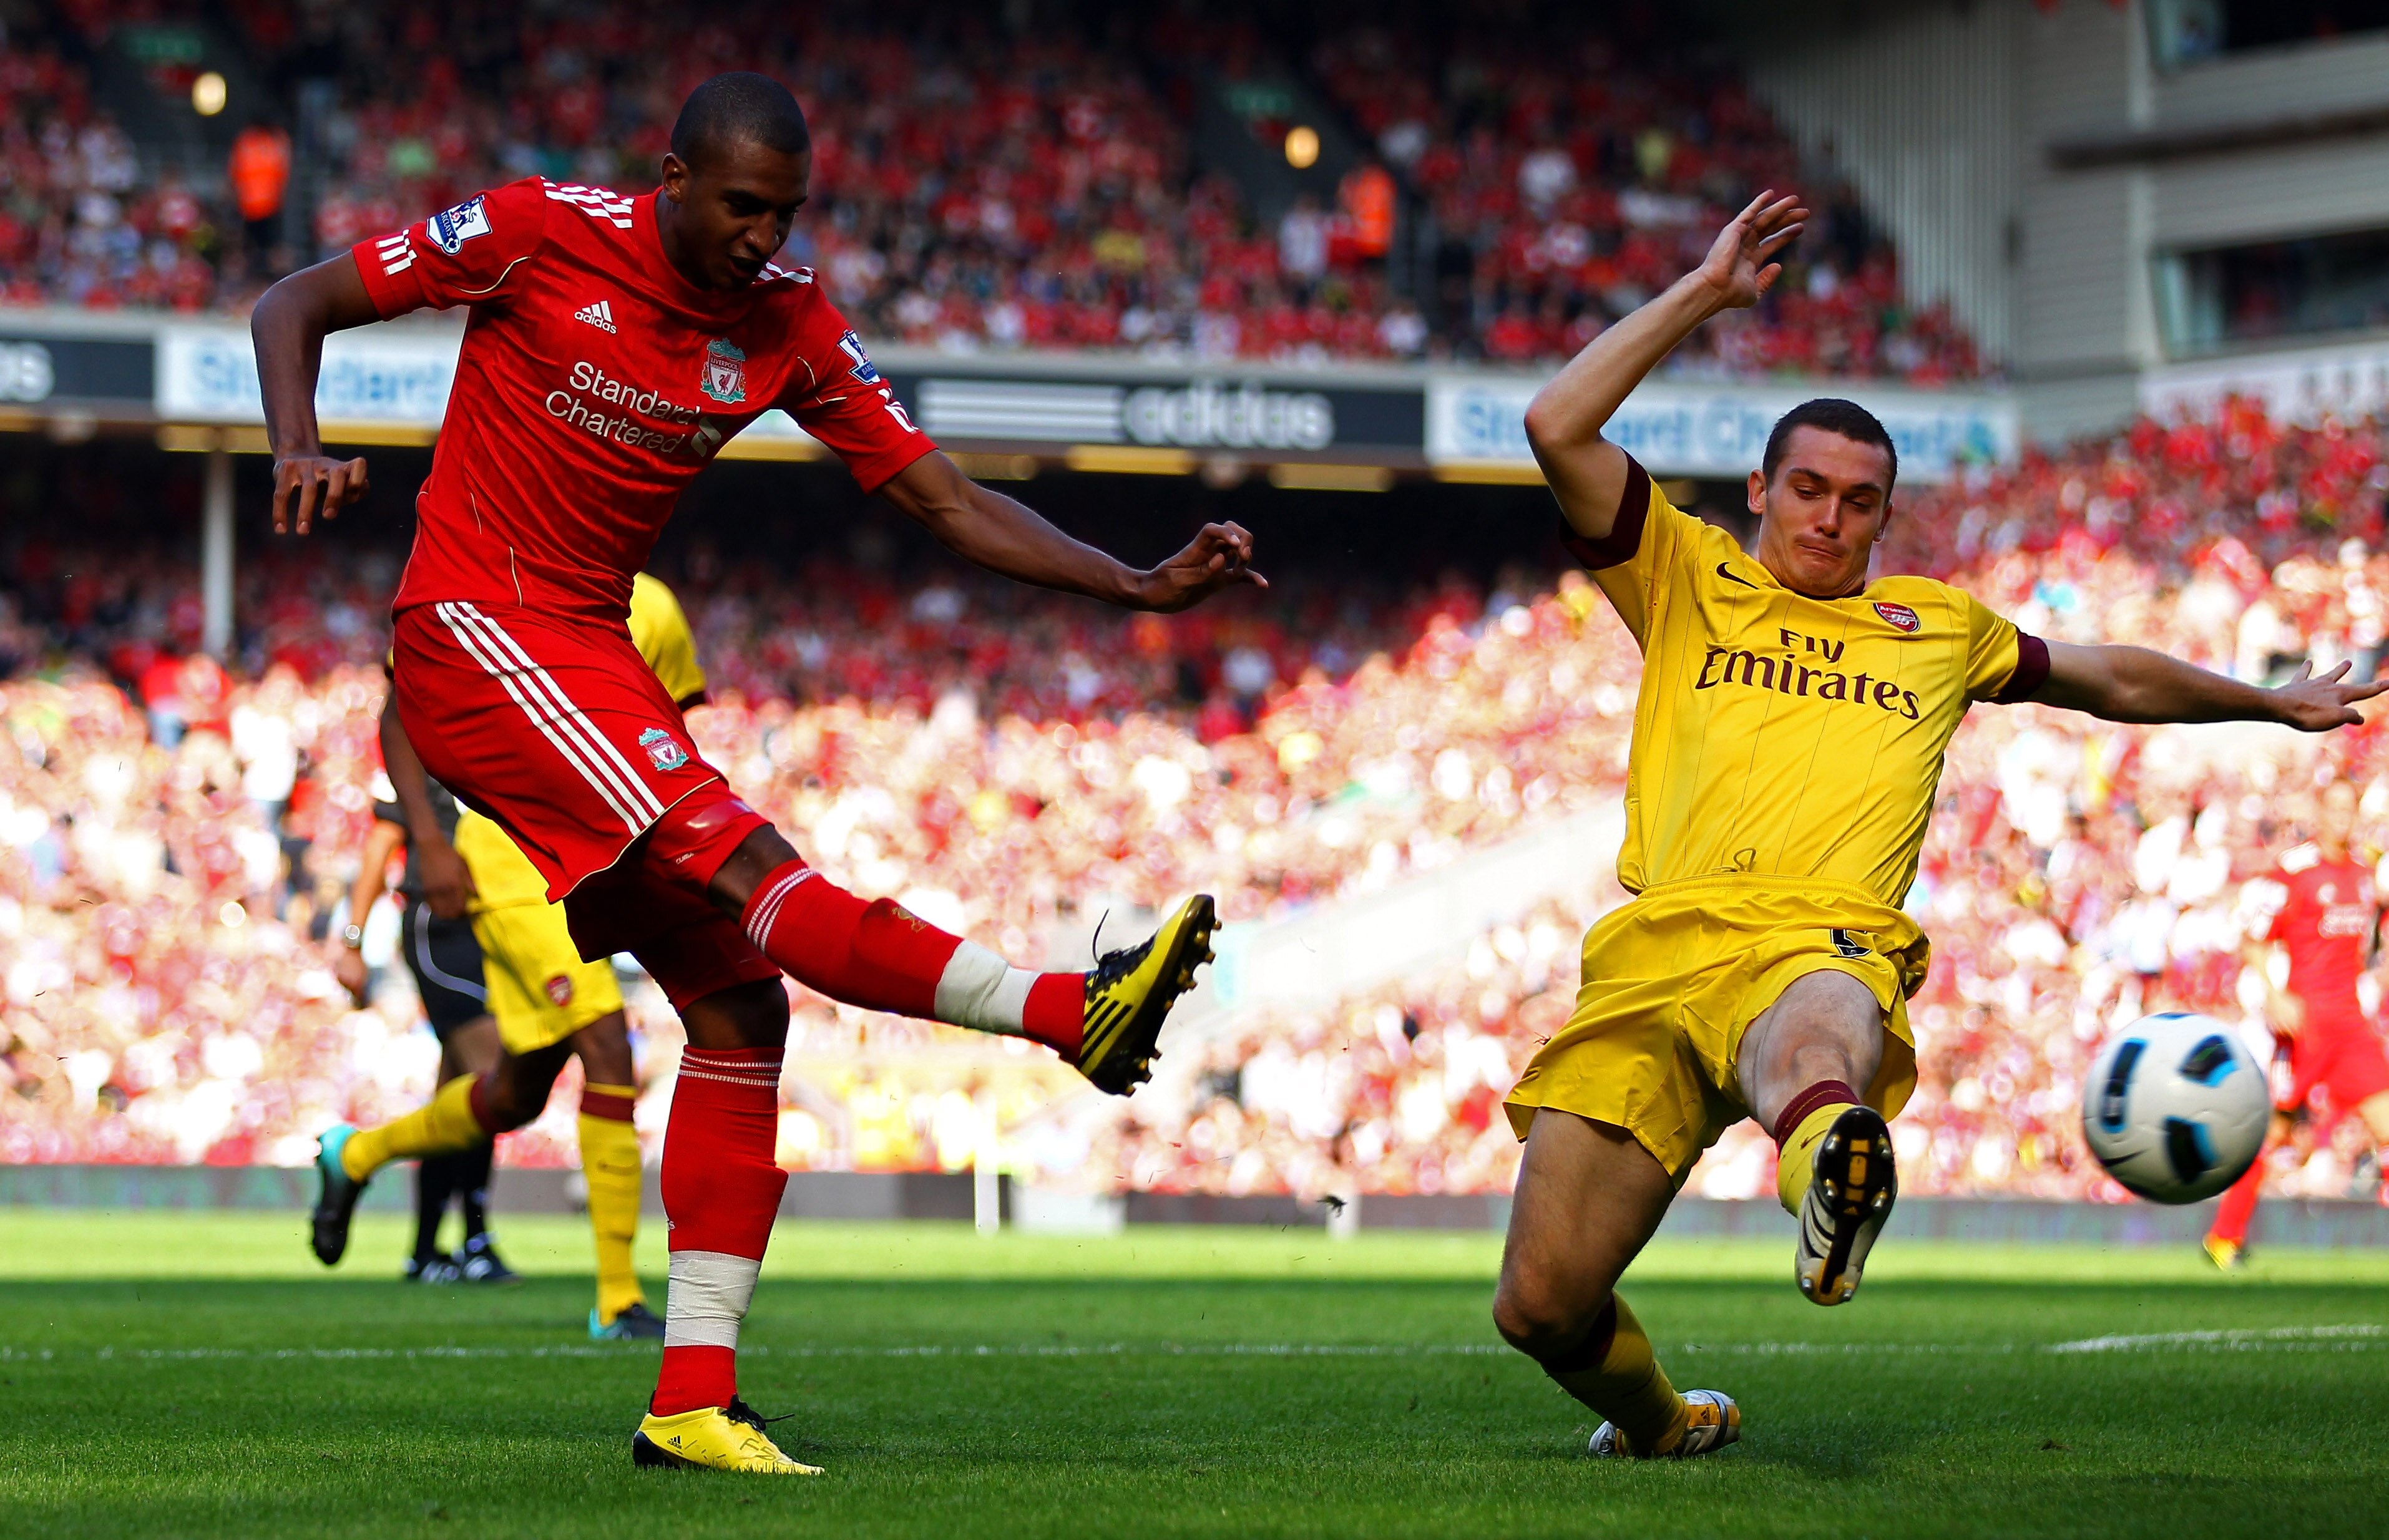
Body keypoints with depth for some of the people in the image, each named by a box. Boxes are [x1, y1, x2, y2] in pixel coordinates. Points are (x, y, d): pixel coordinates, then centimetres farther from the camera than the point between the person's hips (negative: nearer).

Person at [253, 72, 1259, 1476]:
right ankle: (1073, 1009, -34)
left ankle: (694, 1403, -2)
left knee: (739, 1009, -2)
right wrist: (301, 451, -22)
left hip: (594, 657, 7)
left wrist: (1142, 588, -9)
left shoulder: (788, 326, 3)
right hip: (477, 633, -6)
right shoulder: (540, 235, -9)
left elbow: (948, 502, 3)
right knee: (741, 860, -26)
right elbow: (293, 308, -2)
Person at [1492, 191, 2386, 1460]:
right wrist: (1705, 294, 12)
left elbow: (2111, 679, 47)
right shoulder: (1689, 581, 23)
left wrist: (2273, 702, 56)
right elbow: (1556, 428, 10)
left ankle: (1832, 1165, -81)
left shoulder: (1937, 629, 30)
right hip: (1656, 943, 1)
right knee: (1541, 1306, -8)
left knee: (1814, 1037, -43)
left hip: (1822, 940, -1)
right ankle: (1660, 1424, 25)